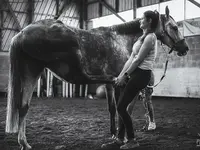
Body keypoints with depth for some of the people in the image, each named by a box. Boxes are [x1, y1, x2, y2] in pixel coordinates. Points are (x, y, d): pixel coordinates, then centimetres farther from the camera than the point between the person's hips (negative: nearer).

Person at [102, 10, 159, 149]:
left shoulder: (150, 37, -11)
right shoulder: (143, 37, 19)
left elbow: (138, 60, -15)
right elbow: (131, 58, 15)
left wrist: (125, 75, -12)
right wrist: (120, 75, 11)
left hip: (140, 75, -9)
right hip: (133, 73, 9)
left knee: (121, 107, -7)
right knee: (121, 107, 9)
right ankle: (120, 139, 17)